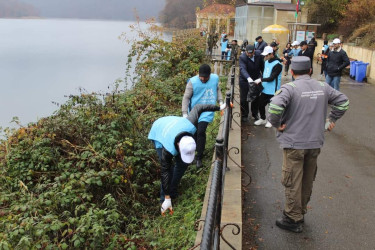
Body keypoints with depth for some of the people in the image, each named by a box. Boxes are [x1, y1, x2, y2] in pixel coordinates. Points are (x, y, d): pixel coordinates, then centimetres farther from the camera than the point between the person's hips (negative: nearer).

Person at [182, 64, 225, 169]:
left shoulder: (215, 78, -1)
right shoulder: (192, 82, -11)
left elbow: (218, 90, 18)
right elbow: (186, 97, -9)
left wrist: (221, 102, 5)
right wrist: (184, 113, -15)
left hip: (207, 112, 0)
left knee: (201, 132, -16)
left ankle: (199, 158, -5)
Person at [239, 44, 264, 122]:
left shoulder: (258, 54, -11)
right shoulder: (242, 57, -23)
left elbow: (262, 65, 3)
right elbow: (242, 69, -37)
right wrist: (248, 78, -52)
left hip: (256, 79, 3)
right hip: (245, 80, -3)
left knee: (256, 98, 13)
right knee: (244, 99, 5)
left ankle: (255, 114, 31)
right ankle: (244, 115, 21)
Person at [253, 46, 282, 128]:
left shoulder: (277, 65, -18)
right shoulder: (266, 62, 7)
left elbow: (271, 78, -22)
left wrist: (261, 79, -26)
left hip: (273, 90, -7)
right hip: (265, 89, 7)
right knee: (261, 104, 12)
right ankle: (263, 119, 32)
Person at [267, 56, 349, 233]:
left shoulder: (289, 88, -15)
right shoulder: (322, 87, 3)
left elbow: (275, 106, -30)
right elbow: (343, 101, 9)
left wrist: (276, 124, -14)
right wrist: (332, 119, 15)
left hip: (293, 143, -5)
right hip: (315, 143, 6)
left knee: (292, 182, 6)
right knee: (307, 181, 19)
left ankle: (293, 219, 15)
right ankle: (301, 213, 34)